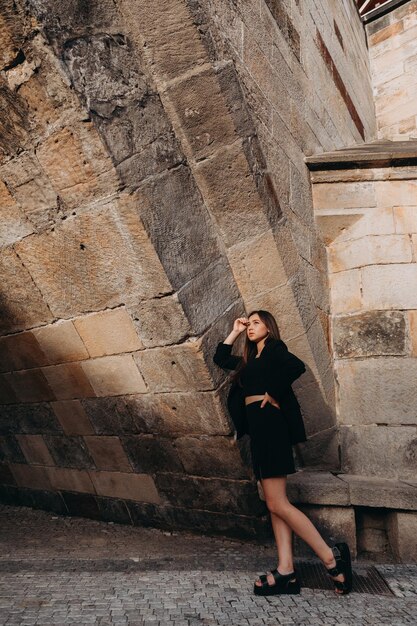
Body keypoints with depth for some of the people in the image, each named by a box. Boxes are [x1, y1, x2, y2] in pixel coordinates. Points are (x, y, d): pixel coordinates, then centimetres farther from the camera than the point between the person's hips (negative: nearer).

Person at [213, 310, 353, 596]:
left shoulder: (274, 349, -2)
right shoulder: (249, 360, 21)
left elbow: (297, 366, -23)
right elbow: (220, 358, 33)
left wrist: (272, 393, -15)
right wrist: (235, 332, 27)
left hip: (270, 423, -9)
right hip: (258, 426, 9)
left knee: (278, 504, -10)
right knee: (276, 504, 4)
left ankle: (332, 557, -3)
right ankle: (286, 572, 6)